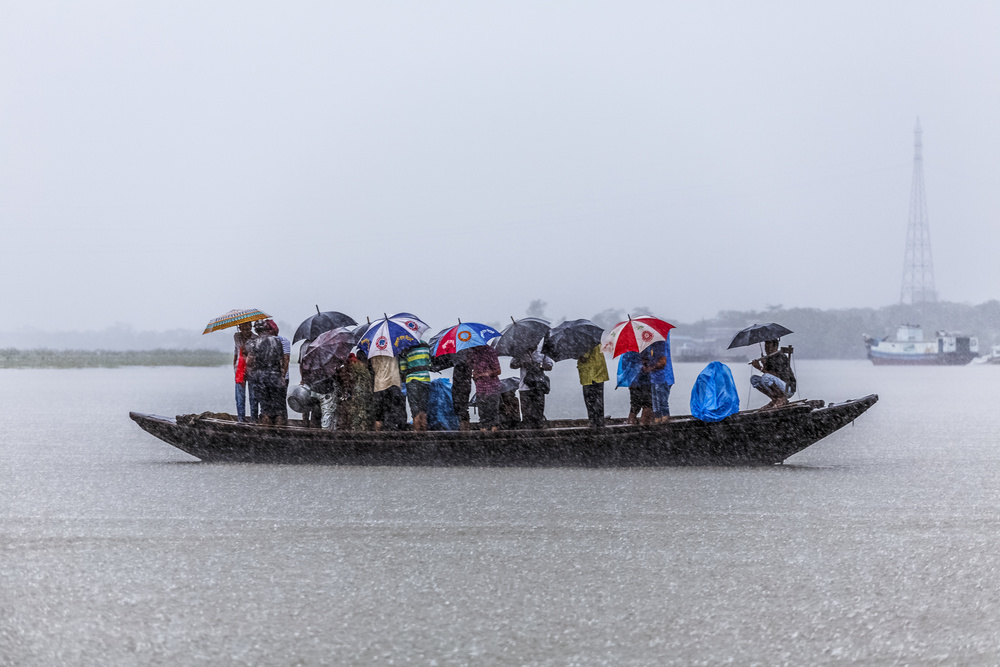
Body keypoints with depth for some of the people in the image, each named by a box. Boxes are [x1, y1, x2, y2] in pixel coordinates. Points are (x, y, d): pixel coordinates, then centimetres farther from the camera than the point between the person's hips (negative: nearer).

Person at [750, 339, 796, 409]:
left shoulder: (781, 356, -16)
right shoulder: (768, 358, 10)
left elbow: (778, 376, -25)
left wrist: (761, 368, -26)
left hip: (788, 388, -9)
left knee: (766, 377, -32)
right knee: (754, 379, 0)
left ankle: (783, 399, -15)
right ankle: (775, 399, 2)